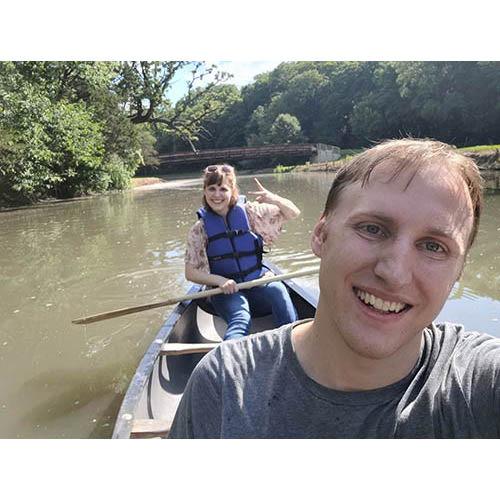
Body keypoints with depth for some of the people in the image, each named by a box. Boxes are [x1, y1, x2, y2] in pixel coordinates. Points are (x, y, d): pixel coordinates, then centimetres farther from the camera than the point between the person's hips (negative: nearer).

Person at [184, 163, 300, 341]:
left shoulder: (249, 212, 4)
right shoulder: (200, 229, 2)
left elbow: (293, 213, 5)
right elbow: (191, 273, 1)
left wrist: (274, 199, -16)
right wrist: (220, 280, -17)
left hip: (257, 283, 2)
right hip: (225, 291, -1)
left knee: (277, 290, -33)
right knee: (241, 320, -33)